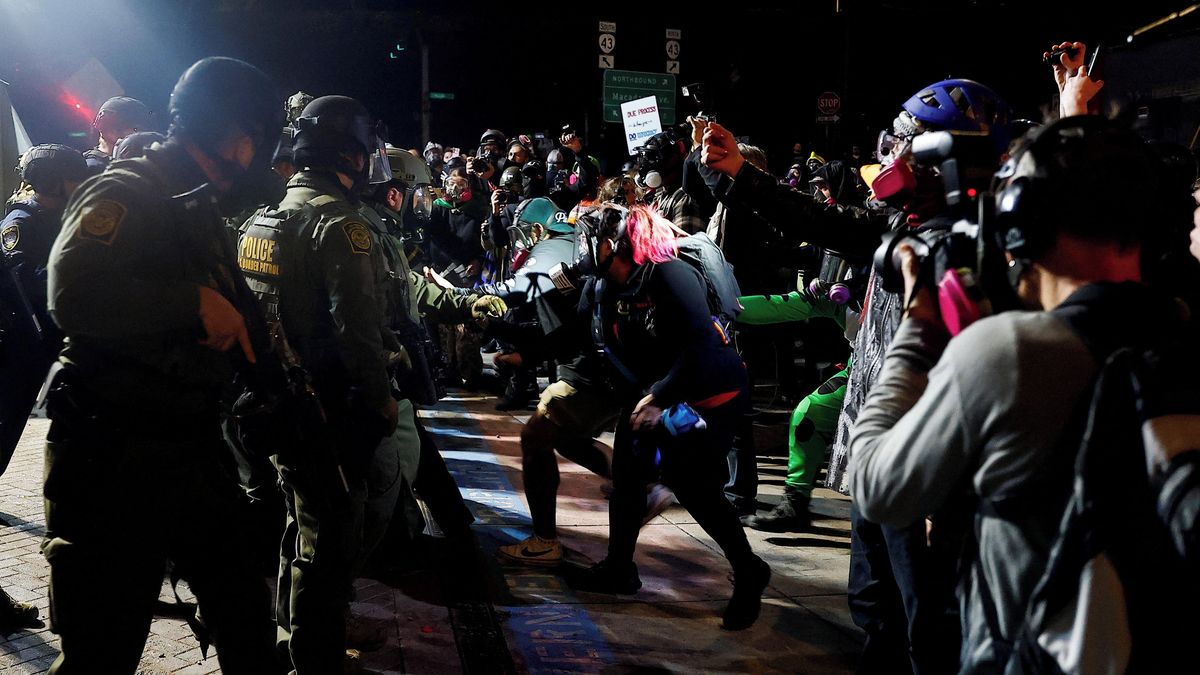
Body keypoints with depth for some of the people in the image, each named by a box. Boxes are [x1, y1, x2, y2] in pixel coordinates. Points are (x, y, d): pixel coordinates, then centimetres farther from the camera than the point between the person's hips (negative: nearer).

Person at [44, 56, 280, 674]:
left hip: (190, 453, 9)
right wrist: (195, 300, -25)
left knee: (243, 609, 18)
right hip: (113, 458, -9)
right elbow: (74, 293, -30)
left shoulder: (203, 213, 17)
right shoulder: (130, 191, -12)